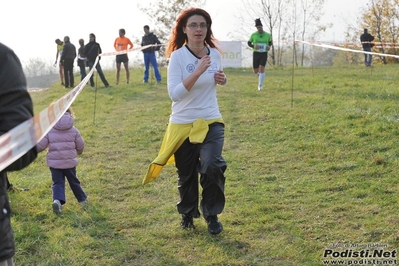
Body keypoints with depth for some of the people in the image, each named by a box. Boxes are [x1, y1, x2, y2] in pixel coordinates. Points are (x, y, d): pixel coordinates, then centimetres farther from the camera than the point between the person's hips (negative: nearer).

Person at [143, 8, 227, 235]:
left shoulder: (215, 54, 0)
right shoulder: (178, 56, -14)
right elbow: (174, 94, -24)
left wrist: (221, 79, -3)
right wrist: (198, 72, -31)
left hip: (211, 122, 2)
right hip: (183, 124, -2)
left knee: (212, 166, -19)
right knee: (187, 174, 12)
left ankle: (212, 215, 3)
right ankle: (188, 213, 39)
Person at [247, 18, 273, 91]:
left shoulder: (267, 35, 2)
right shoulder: (253, 35, -1)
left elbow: (270, 42, 20)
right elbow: (249, 43, 8)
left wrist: (269, 46, -2)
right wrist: (253, 46, -13)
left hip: (264, 54, -1)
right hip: (256, 54, 1)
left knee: (261, 69, -18)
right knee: (256, 71, 4)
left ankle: (260, 85, -9)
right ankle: (259, 74, 43)